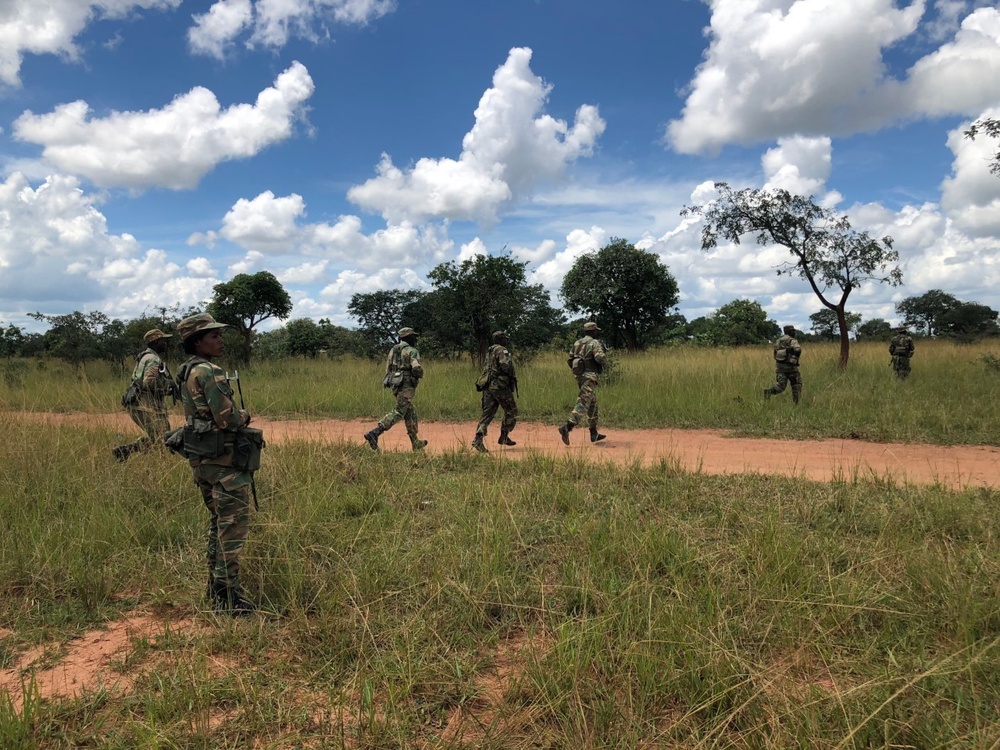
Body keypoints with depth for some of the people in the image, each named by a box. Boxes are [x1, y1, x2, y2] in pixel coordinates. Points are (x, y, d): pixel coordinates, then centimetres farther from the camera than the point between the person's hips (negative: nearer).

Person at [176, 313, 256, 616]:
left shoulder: (187, 371, 12)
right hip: (221, 460, -10)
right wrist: (244, 416, -2)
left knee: (218, 522, 19)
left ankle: (215, 589, 27)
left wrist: (235, 417, 9)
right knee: (233, 524, -6)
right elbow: (227, 418, -22)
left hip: (201, 459, 10)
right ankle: (229, 597, -3)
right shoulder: (208, 372, -18)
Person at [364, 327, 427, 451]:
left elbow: (388, 370, 15)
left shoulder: (393, 350, 13)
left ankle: (416, 443, 21)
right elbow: (417, 368, -22)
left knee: (411, 412, 17)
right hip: (406, 386, -8)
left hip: (395, 385, 8)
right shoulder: (412, 351, -9)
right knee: (398, 413, -9)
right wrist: (420, 374, -1)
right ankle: (374, 433, -23)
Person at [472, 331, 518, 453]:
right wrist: (512, 375, -8)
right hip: (501, 386, -8)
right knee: (511, 411, 8)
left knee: (487, 413, 3)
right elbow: (505, 365, -26)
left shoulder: (490, 351, 19)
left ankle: (478, 439, -10)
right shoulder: (502, 350, -9)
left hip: (488, 386, 8)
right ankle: (504, 437, 10)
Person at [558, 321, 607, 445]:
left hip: (579, 376, 8)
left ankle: (594, 434, 23)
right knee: (583, 404, -14)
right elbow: (599, 357, -23)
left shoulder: (577, 343, 14)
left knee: (593, 403, 18)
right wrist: (602, 363, -1)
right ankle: (566, 428, -30)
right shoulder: (595, 343, -8)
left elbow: (569, 360, 14)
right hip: (590, 377, -8)